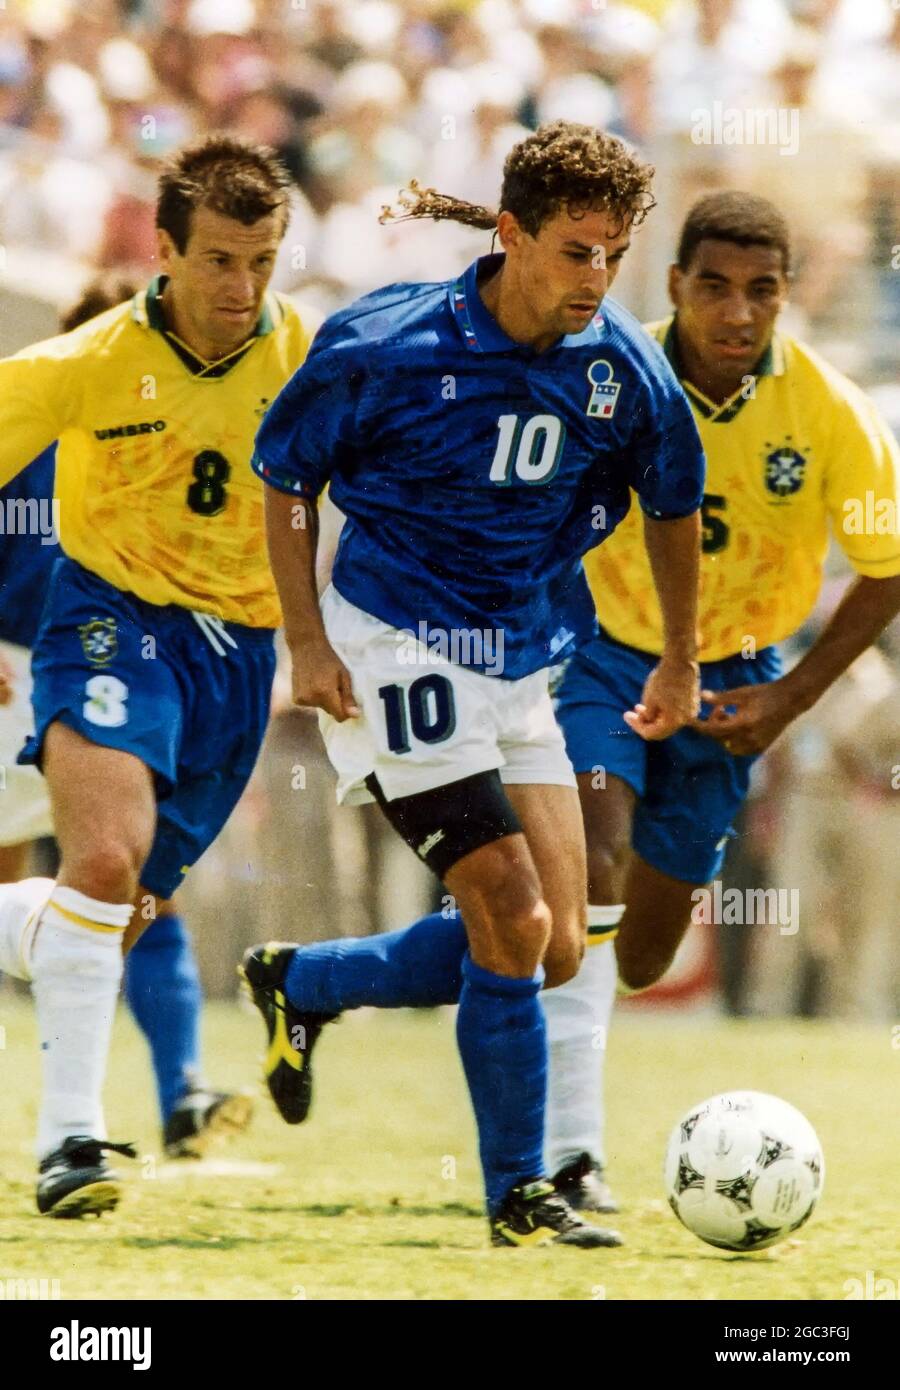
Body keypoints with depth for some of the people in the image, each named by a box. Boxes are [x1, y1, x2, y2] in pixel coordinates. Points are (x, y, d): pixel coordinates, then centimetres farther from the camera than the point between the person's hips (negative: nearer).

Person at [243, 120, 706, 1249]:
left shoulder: (625, 370, -3)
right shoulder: (387, 345, -15)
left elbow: (672, 506, 15)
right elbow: (284, 476, -2)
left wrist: (681, 660, 21)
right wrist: (308, 640, -8)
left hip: (522, 668, 6)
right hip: (394, 648, -6)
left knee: (554, 948, 4)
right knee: (513, 916, -16)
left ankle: (300, 984, 24)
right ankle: (518, 1196, -4)